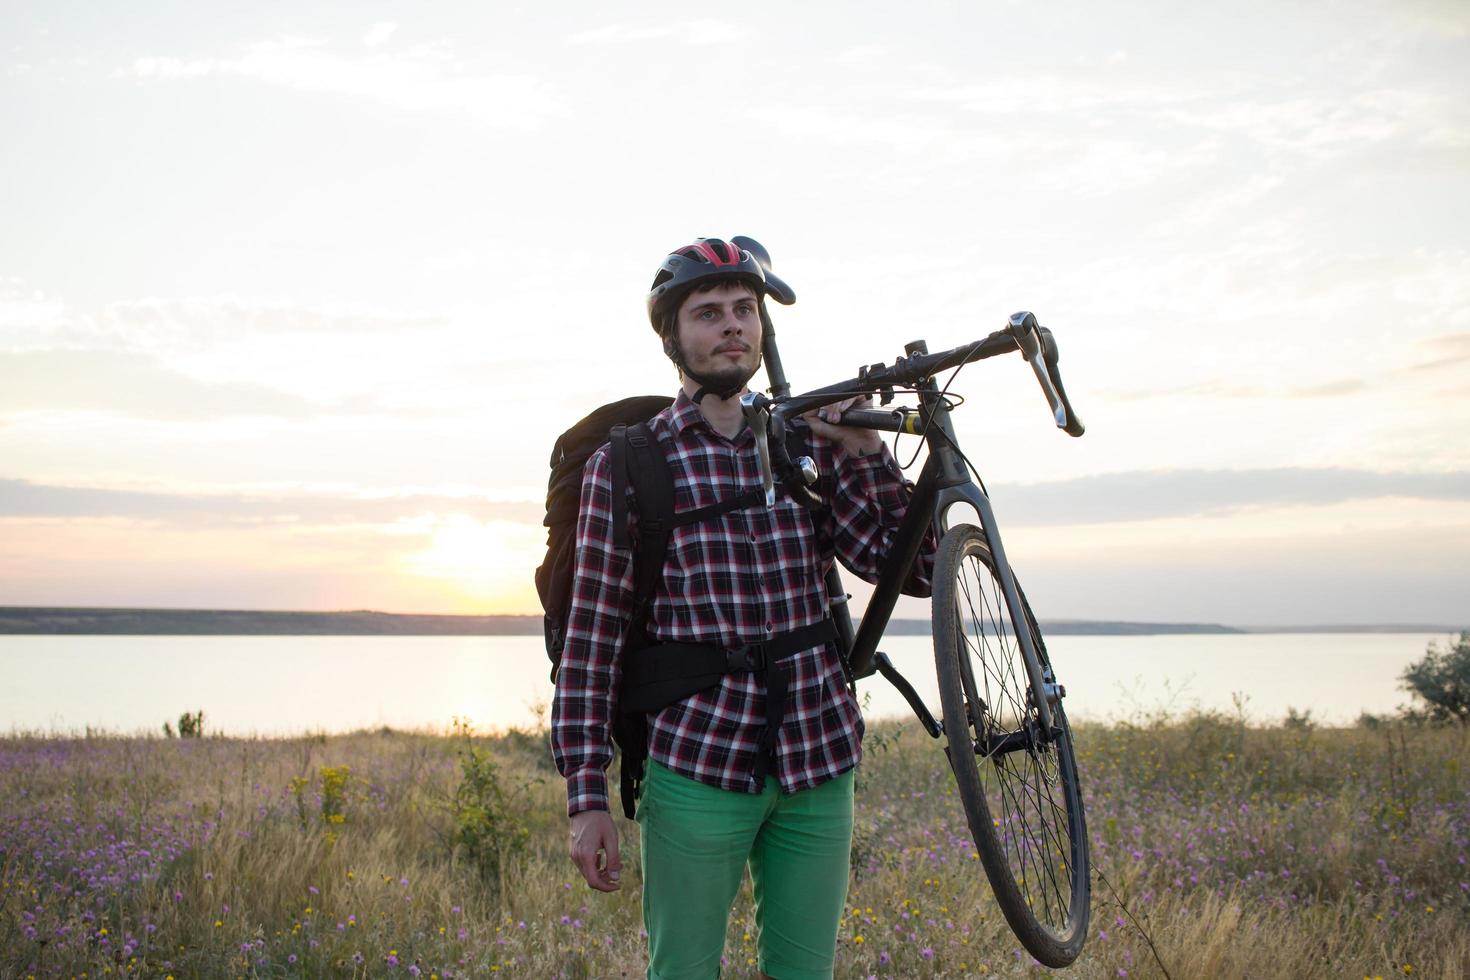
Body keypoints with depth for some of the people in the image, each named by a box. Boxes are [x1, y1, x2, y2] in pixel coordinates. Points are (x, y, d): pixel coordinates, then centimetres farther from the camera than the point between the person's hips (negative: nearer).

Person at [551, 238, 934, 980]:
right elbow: (591, 637, -3)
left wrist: (865, 452, -11)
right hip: (696, 771, -3)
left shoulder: (808, 447, 6)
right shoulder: (627, 463, -3)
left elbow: (913, 571, 1)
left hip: (818, 767, 3)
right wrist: (586, 798, -6)